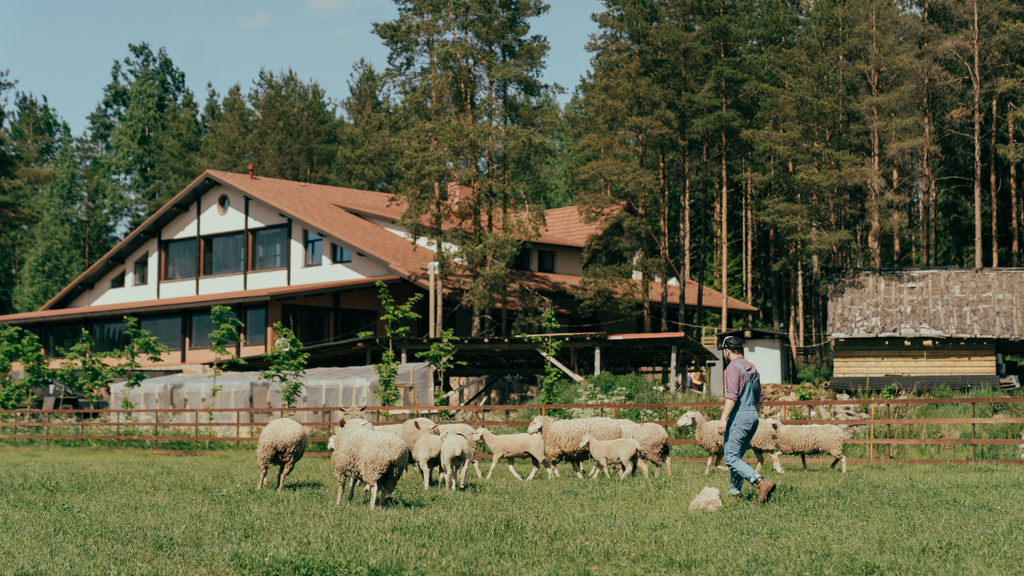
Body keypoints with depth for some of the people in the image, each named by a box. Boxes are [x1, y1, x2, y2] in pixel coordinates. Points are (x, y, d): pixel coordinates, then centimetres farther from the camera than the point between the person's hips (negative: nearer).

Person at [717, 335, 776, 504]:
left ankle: (761, 482, -27)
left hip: (738, 418, -9)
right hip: (753, 417, 9)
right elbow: (758, 398, 22)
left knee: (731, 459, -12)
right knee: (737, 457, 17)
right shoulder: (752, 368, 17)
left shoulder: (733, 367, -10)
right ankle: (734, 491, 18)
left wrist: (723, 419, -25)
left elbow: (732, 396, -21)